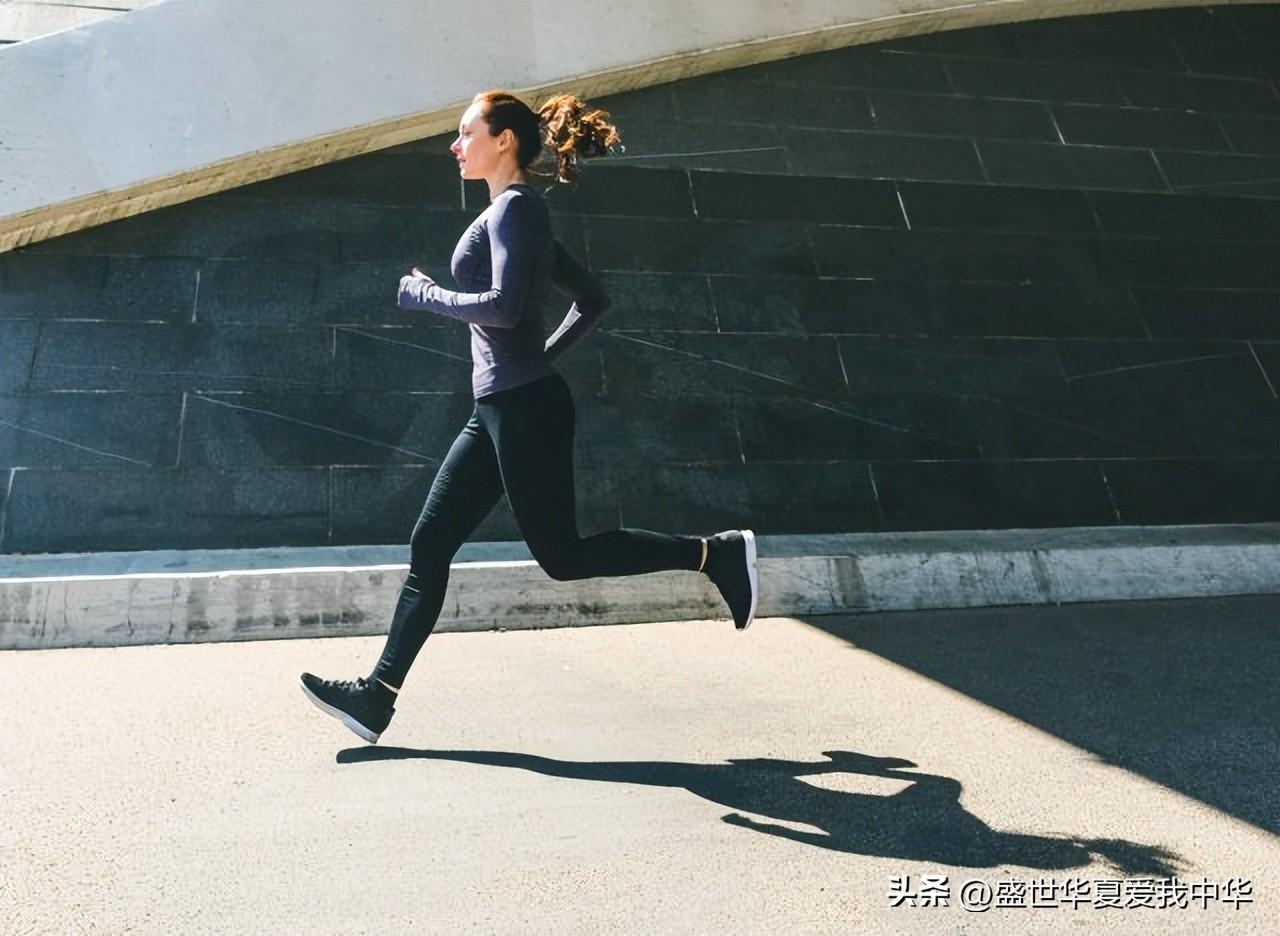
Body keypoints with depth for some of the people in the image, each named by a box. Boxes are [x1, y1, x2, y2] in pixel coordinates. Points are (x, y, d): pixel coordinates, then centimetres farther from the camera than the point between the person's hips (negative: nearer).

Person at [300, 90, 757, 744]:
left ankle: (714, 554, 3)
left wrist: (425, 295, -7)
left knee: (559, 553, -5)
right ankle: (376, 696, 10)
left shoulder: (514, 207, -7)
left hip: (523, 407, -10)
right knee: (429, 544, 6)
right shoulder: (517, 214, 21)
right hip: (500, 409, 10)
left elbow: (503, 308, -21)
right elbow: (592, 301, 23)